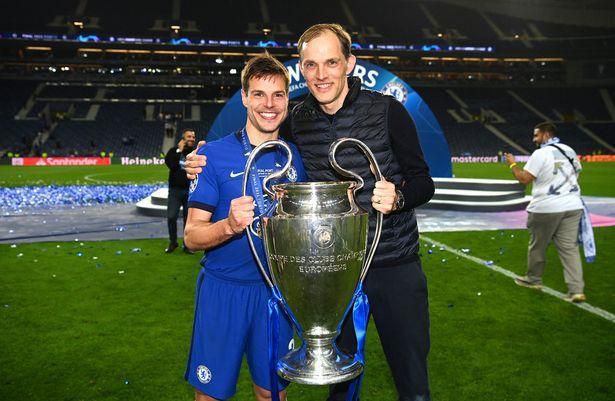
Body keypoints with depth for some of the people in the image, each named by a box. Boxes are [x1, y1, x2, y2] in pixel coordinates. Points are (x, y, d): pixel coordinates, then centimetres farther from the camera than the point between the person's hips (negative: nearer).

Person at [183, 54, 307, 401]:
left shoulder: (295, 157, 2)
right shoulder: (214, 154, -9)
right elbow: (192, 236, -12)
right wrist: (229, 225, -30)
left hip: (276, 290, 3)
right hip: (223, 290, -3)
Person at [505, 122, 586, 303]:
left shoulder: (541, 153, -11)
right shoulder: (569, 151, 12)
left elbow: (524, 179, -14)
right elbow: (576, 172, 22)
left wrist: (512, 164, 0)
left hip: (546, 208, -6)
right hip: (572, 206, 6)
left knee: (537, 245, 12)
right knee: (569, 247, 5)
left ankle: (533, 279, 28)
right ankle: (576, 290, -1)